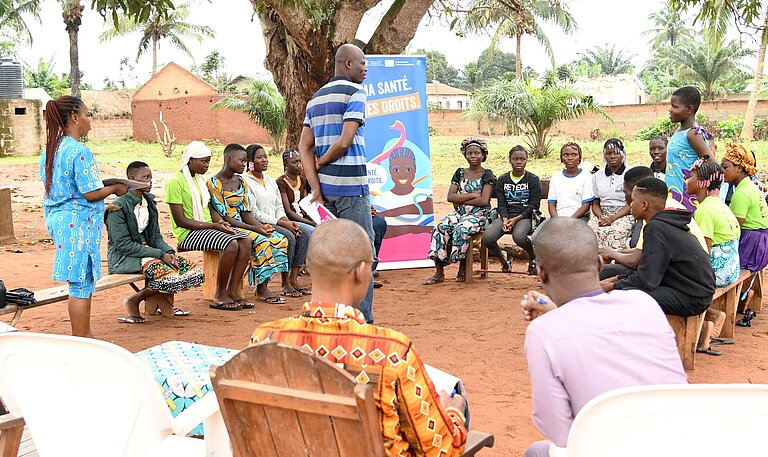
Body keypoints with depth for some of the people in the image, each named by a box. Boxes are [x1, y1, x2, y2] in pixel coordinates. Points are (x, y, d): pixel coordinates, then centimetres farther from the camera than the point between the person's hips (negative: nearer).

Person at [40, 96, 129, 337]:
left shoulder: (51, 151, 11)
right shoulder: (79, 151, -16)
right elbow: (91, 193, -19)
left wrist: (103, 184, 18)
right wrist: (115, 188, -1)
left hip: (58, 218, 9)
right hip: (79, 223, -9)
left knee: (85, 281, 18)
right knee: (81, 284, -1)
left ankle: (85, 335, 28)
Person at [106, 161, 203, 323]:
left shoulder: (149, 203, 11)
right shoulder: (118, 207, -14)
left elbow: (155, 236, 12)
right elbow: (123, 244, -19)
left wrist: (169, 252, -11)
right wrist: (160, 255, -22)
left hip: (147, 251, 8)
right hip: (123, 258, -8)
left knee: (192, 269, -7)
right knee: (169, 273, -30)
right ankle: (133, 301, -9)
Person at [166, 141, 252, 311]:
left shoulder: (200, 180, 18)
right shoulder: (175, 182, -10)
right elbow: (180, 221, -15)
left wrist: (221, 221, -2)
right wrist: (213, 225, -18)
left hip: (207, 228, 8)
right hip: (187, 233, -8)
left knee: (245, 241, -14)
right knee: (231, 244, -29)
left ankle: (232, 291, -12)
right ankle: (220, 296, -17)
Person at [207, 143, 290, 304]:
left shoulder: (241, 182, 15)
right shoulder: (214, 183, -10)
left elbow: (245, 213, 12)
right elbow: (223, 217, -16)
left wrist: (261, 225, -9)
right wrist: (254, 229, -22)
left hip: (243, 225, 8)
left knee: (280, 239, -13)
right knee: (261, 242, -30)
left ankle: (263, 286, -16)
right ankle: (261, 290, -21)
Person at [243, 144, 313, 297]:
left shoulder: (271, 181, 21)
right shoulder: (244, 181, -6)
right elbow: (253, 213, -14)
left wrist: (287, 221, -6)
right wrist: (281, 223, -19)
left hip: (278, 222, 8)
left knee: (309, 232, -15)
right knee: (288, 236, -32)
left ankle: (294, 278, -15)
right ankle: (285, 283, -19)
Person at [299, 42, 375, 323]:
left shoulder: (316, 98, 16)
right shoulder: (354, 92, -7)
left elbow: (304, 147, 8)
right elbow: (344, 142, -17)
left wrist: (315, 186, 0)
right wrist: (320, 163, 0)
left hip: (324, 185, 8)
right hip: (350, 184, -8)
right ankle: (362, 319, -2)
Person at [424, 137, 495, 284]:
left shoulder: (487, 175, 2)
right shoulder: (459, 173, 15)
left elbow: (484, 200, -12)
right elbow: (450, 197, 2)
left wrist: (460, 200, -8)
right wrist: (473, 195, -10)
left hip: (479, 214, -4)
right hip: (459, 213, 4)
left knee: (462, 230, -35)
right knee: (440, 228, -26)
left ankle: (463, 269, -18)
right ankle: (439, 272, -27)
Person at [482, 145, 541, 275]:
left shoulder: (533, 180, 3)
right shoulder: (502, 180, 12)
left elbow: (534, 205, -3)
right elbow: (501, 204, 7)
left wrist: (516, 219, -14)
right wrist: (505, 220, -13)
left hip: (525, 216, -3)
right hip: (506, 216, 3)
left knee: (518, 236, -38)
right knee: (487, 238, -26)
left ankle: (533, 257, -3)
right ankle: (502, 257, 9)